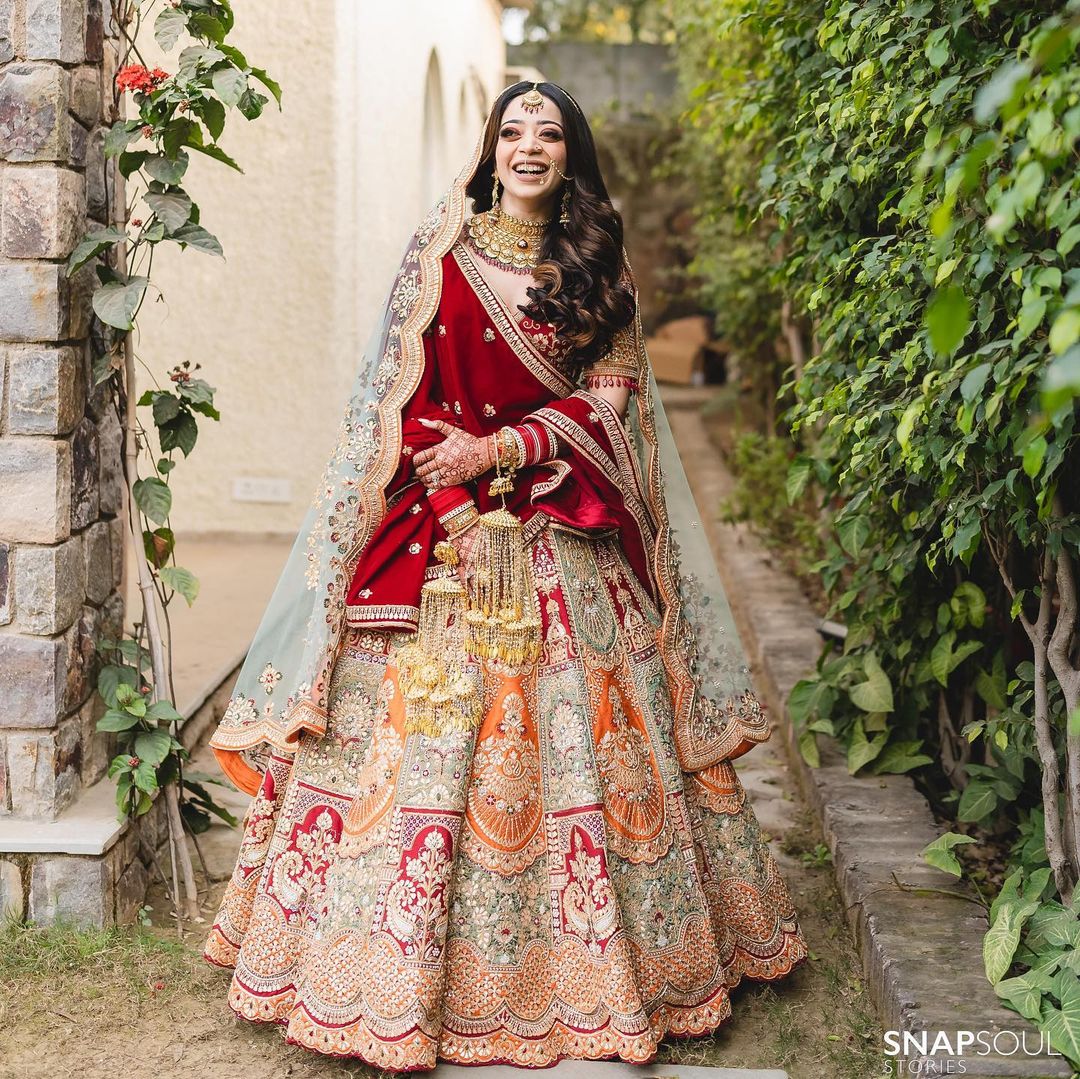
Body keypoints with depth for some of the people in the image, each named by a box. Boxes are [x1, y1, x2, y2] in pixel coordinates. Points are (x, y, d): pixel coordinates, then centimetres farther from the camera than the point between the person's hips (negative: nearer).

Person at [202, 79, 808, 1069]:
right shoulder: (445, 253, 5)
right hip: (446, 523, -1)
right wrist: (458, 515, -12)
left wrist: (500, 449, -13)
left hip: (566, 534, 1)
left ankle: (587, 976, 15)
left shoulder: (601, 268, 9)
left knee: (576, 738, 1)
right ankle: (404, 982, 7)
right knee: (427, 734, -4)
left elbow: (606, 400, 1)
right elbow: (409, 398, 0)